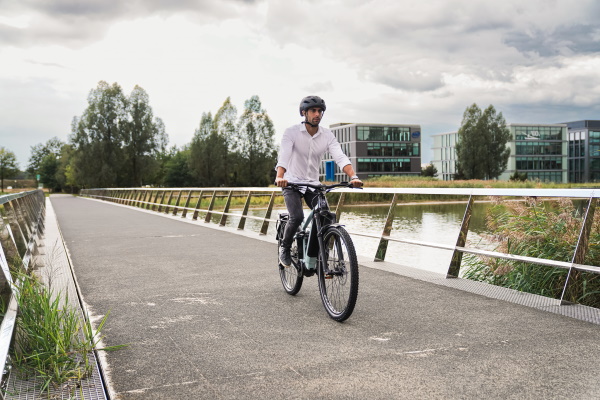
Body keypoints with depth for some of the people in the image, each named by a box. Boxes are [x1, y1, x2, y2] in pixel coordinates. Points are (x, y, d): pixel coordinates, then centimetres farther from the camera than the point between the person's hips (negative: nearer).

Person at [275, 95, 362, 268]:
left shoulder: (327, 135, -6)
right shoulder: (292, 132, -14)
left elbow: (340, 157, -18)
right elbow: (283, 155, -29)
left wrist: (353, 176, -35)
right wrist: (280, 176, -48)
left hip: (313, 184, 3)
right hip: (292, 182, -3)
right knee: (297, 217, -23)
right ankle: (285, 248, 5)